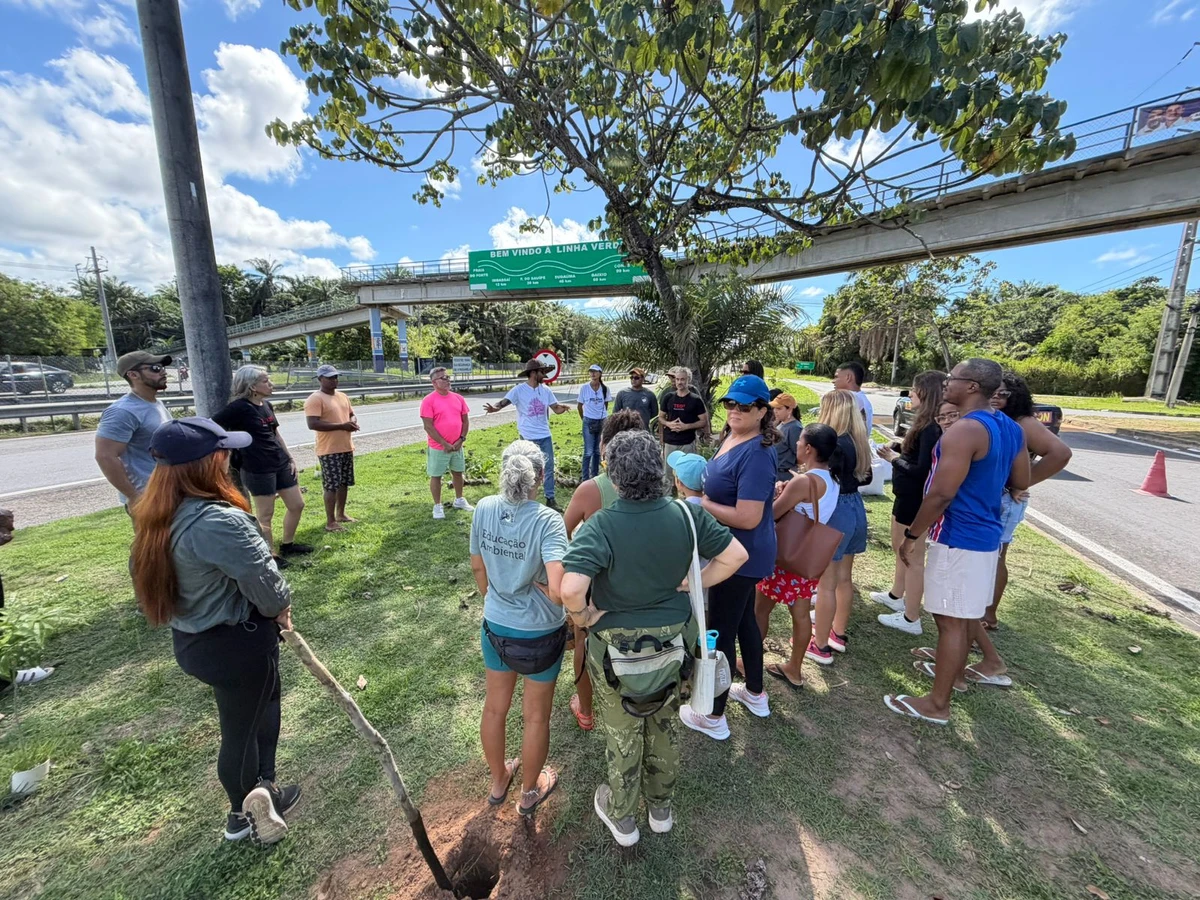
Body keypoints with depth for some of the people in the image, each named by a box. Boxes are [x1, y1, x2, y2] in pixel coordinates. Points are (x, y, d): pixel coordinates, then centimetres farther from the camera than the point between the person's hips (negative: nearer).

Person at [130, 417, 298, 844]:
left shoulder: (159, 518, -3)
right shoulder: (219, 521, -32)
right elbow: (262, 580, -25)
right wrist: (280, 610, -2)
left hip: (193, 638, 8)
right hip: (237, 644, -8)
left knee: (265, 702, 27)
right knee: (242, 730, 16)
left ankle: (262, 787, 40)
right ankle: (243, 815, 40)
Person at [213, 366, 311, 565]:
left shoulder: (266, 405, 9)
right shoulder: (239, 407, -14)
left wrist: (290, 458, 15)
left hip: (281, 464, 8)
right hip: (258, 470, -8)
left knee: (297, 505, 13)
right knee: (265, 515, 4)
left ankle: (287, 545, 32)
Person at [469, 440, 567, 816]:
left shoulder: (484, 508, -13)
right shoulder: (547, 521, -27)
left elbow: (478, 567, 1)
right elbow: (558, 590, -35)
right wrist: (541, 586, -12)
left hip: (495, 627, 4)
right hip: (540, 634, -4)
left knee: (495, 707, 27)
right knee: (536, 717, 21)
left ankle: (498, 782, 52)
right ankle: (529, 792, 46)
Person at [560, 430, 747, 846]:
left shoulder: (600, 526, -29)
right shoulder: (686, 514, -16)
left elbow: (570, 589, -39)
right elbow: (736, 554, -8)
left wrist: (582, 617, -19)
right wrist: (691, 585, -3)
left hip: (616, 644, -3)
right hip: (673, 638, 4)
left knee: (622, 731, 22)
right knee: (664, 723, 28)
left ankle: (622, 817, 48)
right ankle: (661, 808, 52)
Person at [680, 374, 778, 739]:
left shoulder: (756, 454, -26)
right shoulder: (731, 438, 4)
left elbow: (748, 518, -29)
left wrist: (701, 503, -21)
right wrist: (700, 492, 0)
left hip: (741, 554, -10)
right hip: (742, 553, 10)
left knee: (720, 631, 6)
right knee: (743, 620, 25)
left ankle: (714, 716, 27)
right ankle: (755, 694, 47)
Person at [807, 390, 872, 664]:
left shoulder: (835, 444, -21)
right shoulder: (858, 441, 6)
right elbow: (865, 477, 18)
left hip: (836, 512, -9)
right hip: (855, 508, 9)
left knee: (826, 582, 1)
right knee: (843, 577, 19)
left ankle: (821, 647, 12)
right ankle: (838, 634, 35)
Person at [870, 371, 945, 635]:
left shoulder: (931, 428, -21)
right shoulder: (926, 425, 8)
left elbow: (922, 470, -25)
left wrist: (895, 458, -12)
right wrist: (898, 448, -3)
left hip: (914, 499, -10)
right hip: (907, 496, 10)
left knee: (913, 558, 1)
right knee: (900, 549, 24)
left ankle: (911, 618, 15)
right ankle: (896, 596, 42)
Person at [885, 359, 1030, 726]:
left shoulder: (965, 430, -22)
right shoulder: (1011, 428, 8)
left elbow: (941, 494, -25)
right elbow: (1020, 482, 16)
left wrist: (911, 535, -15)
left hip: (959, 537, -9)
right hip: (984, 532, 10)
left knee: (951, 619, 2)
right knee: (962, 611, 28)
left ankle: (937, 705, 15)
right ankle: (991, 665, 45)